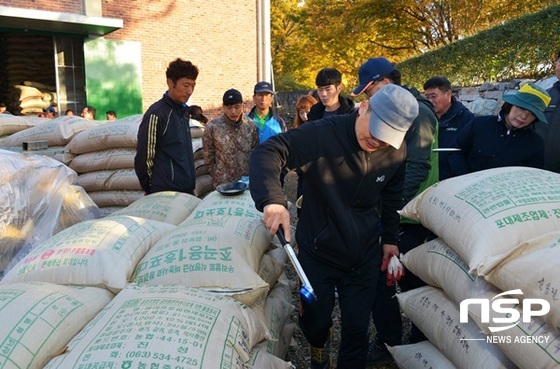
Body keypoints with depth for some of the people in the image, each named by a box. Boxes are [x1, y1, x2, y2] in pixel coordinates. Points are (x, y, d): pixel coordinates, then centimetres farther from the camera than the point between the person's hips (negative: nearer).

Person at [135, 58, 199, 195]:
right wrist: (150, 190, -2)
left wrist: (190, 186, 14)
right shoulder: (156, 114, -13)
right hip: (166, 194, -7)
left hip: (187, 190, 7)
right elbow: (143, 158, -10)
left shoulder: (184, 111, 10)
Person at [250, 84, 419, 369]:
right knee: (314, 322, 18)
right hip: (318, 254, -2)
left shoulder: (397, 152, -8)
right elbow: (267, 152, -32)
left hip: (364, 258, 2)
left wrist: (390, 238, 13)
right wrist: (273, 200, -48)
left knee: (357, 329, 11)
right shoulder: (324, 134, -23)